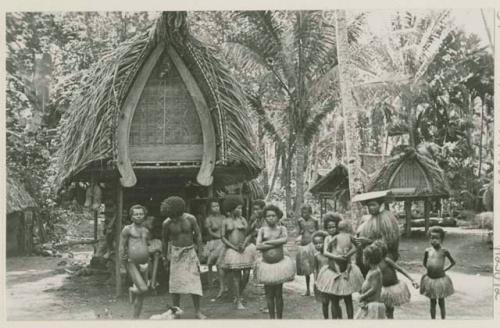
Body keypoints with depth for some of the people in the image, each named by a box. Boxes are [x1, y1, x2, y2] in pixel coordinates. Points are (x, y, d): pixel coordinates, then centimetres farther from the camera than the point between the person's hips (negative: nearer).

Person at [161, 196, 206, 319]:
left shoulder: (190, 219, -11)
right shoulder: (167, 223, -9)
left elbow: (198, 234, 0)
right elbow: (165, 241, 5)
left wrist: (198, 252, -2)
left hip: (190, 251, 0)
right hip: (176, 252, 0)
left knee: (194, 281, -3)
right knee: (176, 282, 0)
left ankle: (198, 311, 5)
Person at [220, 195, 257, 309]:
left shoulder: (243, 220, 7)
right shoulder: (225, 221, 2)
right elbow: (223, 237, -1)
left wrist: (244, 244, -14)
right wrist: (234, 247, -10)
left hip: (244, 249, 2)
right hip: (231, 250, -2)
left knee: (247, 273, -5)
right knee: (235, 276, -4)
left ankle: (238, 295, 18)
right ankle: (238, 301, 4)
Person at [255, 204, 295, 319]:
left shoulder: (282, 228, 3)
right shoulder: (262, 230, 3)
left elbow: (285, 239, -18)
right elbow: (258, 246, -9)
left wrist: (267, 242, -14)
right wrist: (276, 243, -12)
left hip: (279, 263, -1)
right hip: (266, 265, 1)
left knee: (278, 294, 4)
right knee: (269, 294, 6)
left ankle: (279, 318, 13)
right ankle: (271, 317, 18)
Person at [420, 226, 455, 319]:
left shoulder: (444, 251, -9)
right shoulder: (428, 251, -3)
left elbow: (453, 262, 4)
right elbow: (424, 263, 13)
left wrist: (444, 270, 0)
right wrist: (430, 269, 4)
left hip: (441, 279, -2)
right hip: (430, 279, 2)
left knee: (441, 302, 10)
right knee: (432, 302, 13)